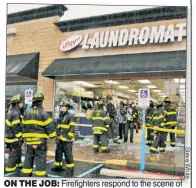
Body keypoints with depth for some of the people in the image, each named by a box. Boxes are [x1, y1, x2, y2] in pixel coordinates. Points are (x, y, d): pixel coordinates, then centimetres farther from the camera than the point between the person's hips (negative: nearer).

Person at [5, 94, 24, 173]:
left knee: (18, 152, 23)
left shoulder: (10, 111, 9)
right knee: (13, 155, 2)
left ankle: (18, 165, 37)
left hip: (10, 136, 10)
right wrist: (20, 138, -14)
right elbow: (16, 128, -22)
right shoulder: (15, 114, -23)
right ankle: (9, 170, 13)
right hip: (14, 138, -10)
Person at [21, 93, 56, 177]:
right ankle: (41, 175, 8)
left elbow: (24, 126, 12)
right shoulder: (43, 113, -12)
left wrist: (25, 137, 20)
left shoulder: (26, 112, 8)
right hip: (40, 140, -6)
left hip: (29, 140, 6)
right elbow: (50, 126, -11)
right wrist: (54, 136, 1)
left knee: (28, 157, 16)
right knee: (40, 158, 2)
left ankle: (25, 174, 23)